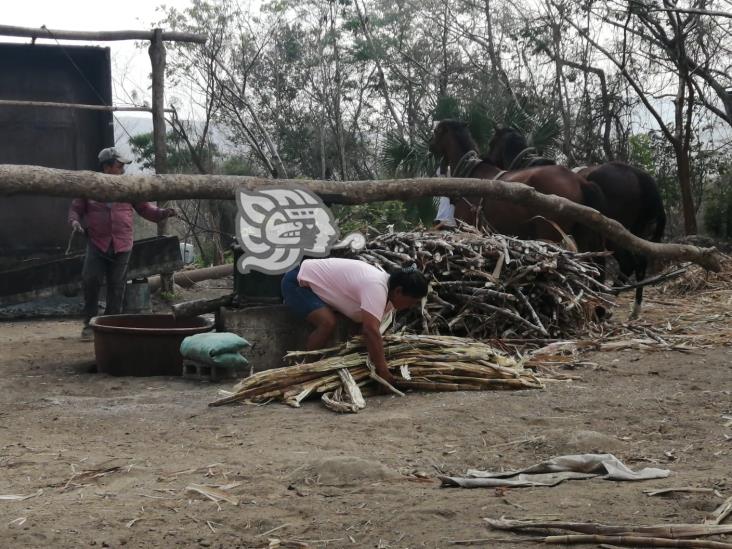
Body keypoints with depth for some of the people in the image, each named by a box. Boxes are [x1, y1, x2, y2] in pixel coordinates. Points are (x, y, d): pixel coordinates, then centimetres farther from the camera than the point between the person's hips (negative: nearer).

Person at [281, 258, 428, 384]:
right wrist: (383, 372, -36)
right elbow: (371, 331, -39)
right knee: (328, 323, -28)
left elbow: (370, 330, 3)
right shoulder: (376, 288, -32)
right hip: (297, 283, -10)